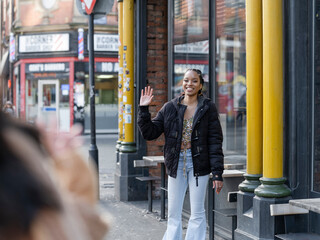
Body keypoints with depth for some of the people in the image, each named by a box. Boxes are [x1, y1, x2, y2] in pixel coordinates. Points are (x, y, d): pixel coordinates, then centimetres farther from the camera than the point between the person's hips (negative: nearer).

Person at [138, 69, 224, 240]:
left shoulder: (208, 108, -2)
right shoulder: (170, 108, 4)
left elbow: (215, 142, -4)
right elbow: (149, 133, 4)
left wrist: (217, 173, -10)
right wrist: (143, 109, -8)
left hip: (198, 164, -2)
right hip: (176, 164, 2)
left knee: (197, 213, 4)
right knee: (173, 213, 7)